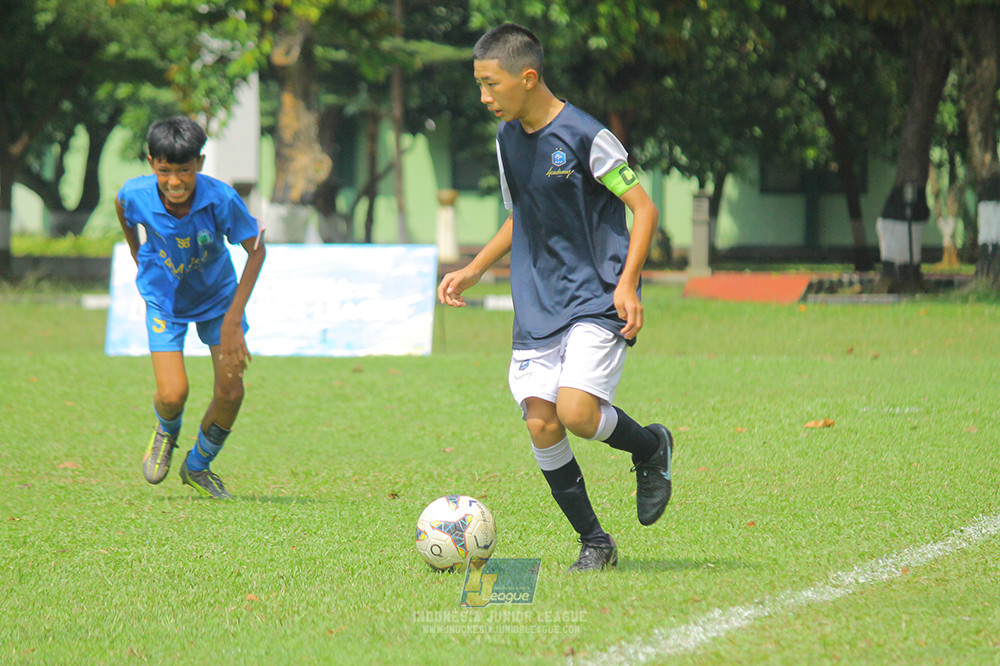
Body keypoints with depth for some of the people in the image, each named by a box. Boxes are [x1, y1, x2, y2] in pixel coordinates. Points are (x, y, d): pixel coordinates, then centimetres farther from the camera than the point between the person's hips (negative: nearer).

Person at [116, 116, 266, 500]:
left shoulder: (221, 199, -32)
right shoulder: (136, 195, -27)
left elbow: (256, 249, -19)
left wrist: (233, 319, -22)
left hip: (217, 295, 0)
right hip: (164, 299, 0)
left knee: (231, 392, -6)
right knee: (173, 394, -15)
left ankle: (198, 467, 23)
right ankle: (165, 435, 25)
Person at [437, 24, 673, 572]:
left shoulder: (585, 136, -13)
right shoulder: (507, 138, 9)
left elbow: (643, 208, -9)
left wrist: (626, 283, -19)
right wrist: (474, 270, 15)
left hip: (596, 298, -6)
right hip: (536, 306, 7)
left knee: (576, 412, -22)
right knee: (540, 424, -5)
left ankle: (651, 446, 10)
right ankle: (593, 542, 9)